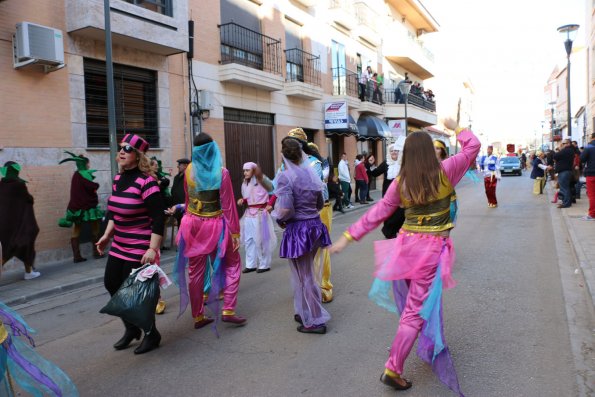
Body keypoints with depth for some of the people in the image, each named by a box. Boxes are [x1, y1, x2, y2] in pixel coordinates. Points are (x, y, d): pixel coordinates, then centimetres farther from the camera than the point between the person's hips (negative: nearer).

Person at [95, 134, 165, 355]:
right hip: (119, 246, 8)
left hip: (140, 249, -8)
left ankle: (151, 335, 24)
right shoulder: (118, 179, 7)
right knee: (111, 284, 13)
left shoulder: (146, 182, -18)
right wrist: (107, 235, 16)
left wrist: (153, 249, -25)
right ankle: (131, 329, 34)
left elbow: (159, 218, -21)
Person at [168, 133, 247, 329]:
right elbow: (228, 205, -13)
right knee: (232, 264, 13)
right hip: (214, 225, -4)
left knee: (196, 270, 11)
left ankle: (198, 316, 20)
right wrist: (235, 232, -8)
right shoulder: (221, 172, -13)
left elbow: (188, 200, 10)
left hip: (192, 224, 4)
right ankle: (228, 310, 5)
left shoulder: (189, 170, -1)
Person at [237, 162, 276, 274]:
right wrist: (242, 201, -3)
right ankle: (251, 264, 20)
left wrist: (270, 204, -17)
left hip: (260, 213, -7)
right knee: (248, 240, 10)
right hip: (249, 214, 7)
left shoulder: (262, 180, -10)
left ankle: (264, 265, 13)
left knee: (262, 239, 1)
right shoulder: (244, 184, 11)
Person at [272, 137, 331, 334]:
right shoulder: (310, 173, 5)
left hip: (298, 229, -7)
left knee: (303, 276, 7)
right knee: (305, 272, 21)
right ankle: (305, 312, 34)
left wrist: (279, 218, -4)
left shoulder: (285, 176, -16)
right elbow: (320, 203, 12)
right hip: (315, 225, 7)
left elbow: (286, 209, -23)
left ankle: (315, 321, 18)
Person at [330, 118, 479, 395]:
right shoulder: (445, 171, -6)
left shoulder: (401, 181, -1)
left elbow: (377, 213, -1)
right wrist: (455, 127, 21)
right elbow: (473, 146, 6)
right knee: (417, 310, 1)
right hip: (433, 249, -3)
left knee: (412, 305, 19)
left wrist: (348, 237, 4)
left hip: (407, 245, 3)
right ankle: (392, 369, 2)